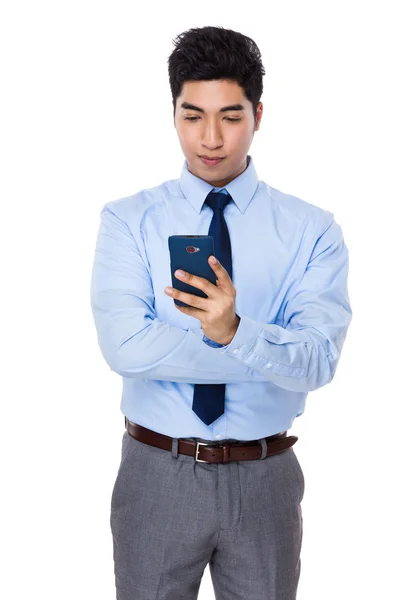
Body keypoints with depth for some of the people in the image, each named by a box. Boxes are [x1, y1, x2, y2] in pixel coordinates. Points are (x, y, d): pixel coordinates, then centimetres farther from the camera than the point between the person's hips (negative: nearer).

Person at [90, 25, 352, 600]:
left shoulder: (312, 229, -5)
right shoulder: (128, 221, -5)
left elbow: (319, 361, -17)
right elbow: (124, 346, -20)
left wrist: (237, 331, -37)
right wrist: (272, 351, -18)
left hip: (265, 478, 1)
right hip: (156, 473, 0)